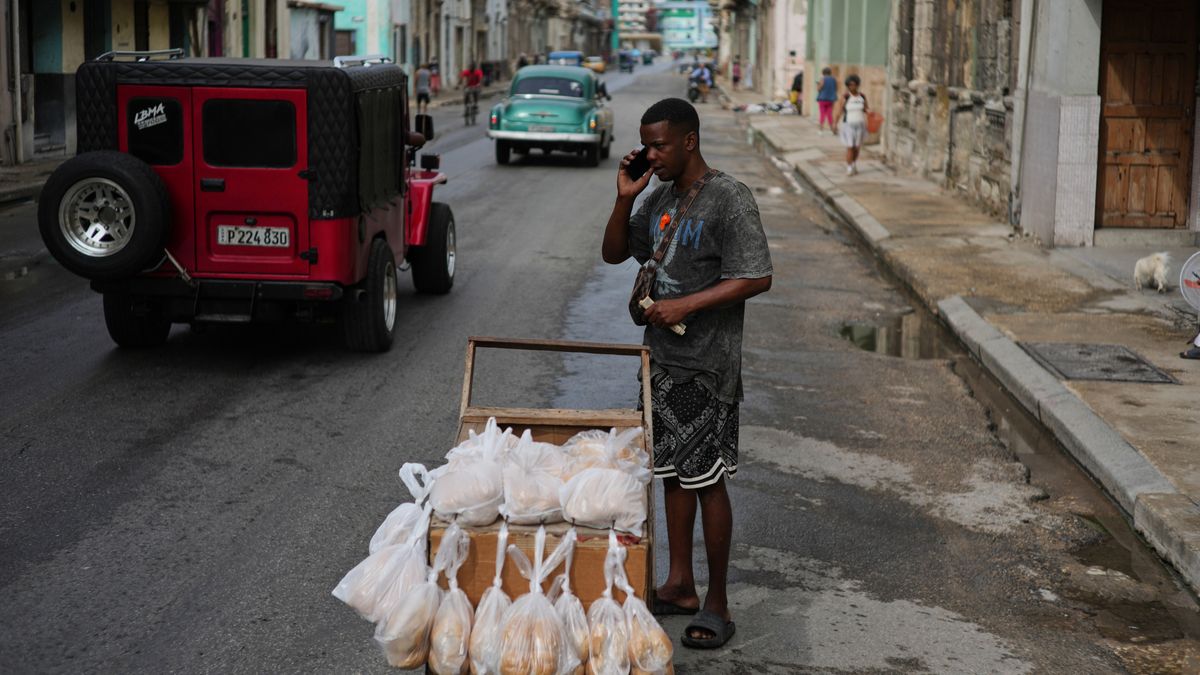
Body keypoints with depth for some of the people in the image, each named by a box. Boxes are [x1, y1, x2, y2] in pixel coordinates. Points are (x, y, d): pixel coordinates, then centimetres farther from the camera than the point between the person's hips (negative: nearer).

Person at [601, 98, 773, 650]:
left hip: (706, 366, -8)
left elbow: (757, 278, -19)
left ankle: (717, 604, 7)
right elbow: (613, 254, 16)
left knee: (707, 479, -3)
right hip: (663, 357, 8)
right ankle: (679, 585, 25)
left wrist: (684, 305, -22)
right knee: (673, 472, 14)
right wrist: (624, 199, 0)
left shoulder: (729, 199, -13)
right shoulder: (660, 198, 10)